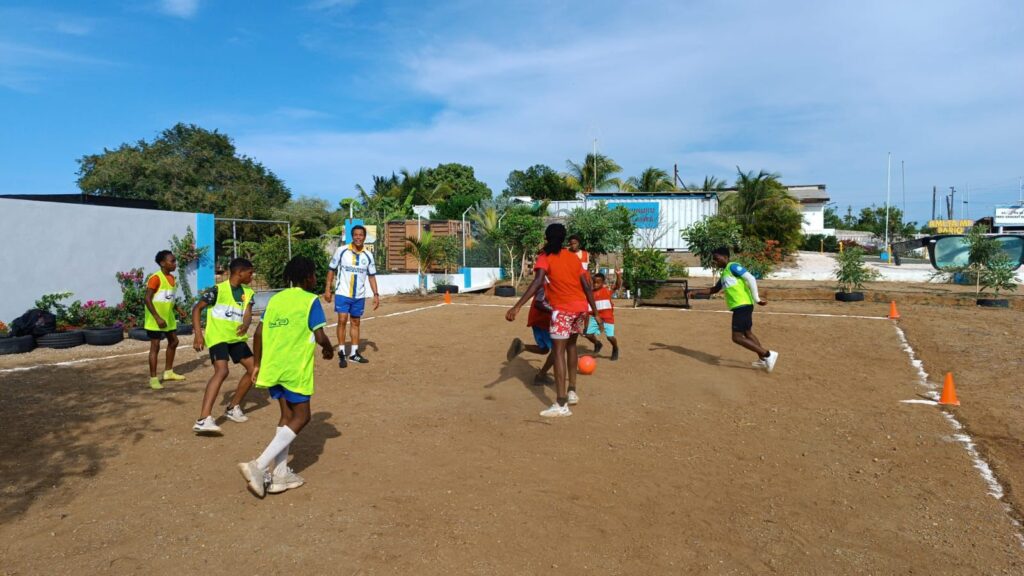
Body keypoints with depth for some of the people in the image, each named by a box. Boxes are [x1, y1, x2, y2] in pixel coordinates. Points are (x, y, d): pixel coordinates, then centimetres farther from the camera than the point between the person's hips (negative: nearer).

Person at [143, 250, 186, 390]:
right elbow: (147, 299, -21)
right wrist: (157, 318, -25)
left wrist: (171, 315, 16)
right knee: (155, 346, -3)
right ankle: (153, 378, 5)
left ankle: (168, 372, 29)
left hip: (168, 317, 9)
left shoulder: (171, 278, 8)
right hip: (155, 319, -9)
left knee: (173, 341, 15)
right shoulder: (155, 278, -18)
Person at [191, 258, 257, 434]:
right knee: (221, 371, -27)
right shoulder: (218, 290, -13)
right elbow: (197, 309, -9)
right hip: (217, 337, -7)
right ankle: (203, 420, -33)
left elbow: (248, 314, -7)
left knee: (254, 368, 9)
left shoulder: (248, 292, 5)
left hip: (236, 337, 7)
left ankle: (233, 407, 24)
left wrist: (245, 325, -31)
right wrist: (198, 334, -19)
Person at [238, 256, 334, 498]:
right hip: (295, 369, -7)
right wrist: (329, 350, 9)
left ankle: (279, 474, 15)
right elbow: (320, 337, -12)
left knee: (287, 416, 16)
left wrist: (257, 364, 18)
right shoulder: (310, 301, -6)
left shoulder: (275, 299, 13)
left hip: (272, 367, 7)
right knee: (301, 417, 3)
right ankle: (259, 466, -10)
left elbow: (258, 333, 10)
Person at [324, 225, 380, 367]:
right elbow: (332, 270, 2)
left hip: (359, 296, 3)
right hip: (342, 293, -3)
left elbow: (372, 276, 9)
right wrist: (328, 289, -3)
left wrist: (376, 294, 3)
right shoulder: (341, 251, -6)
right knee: (342, 320, -9)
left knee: (356, 323, 10)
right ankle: (341, 353, 1)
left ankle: (354, 353, 18)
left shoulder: (368, 255, 2)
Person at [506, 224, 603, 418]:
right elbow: (587, 286, 10)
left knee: (558, 351, -6)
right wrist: (596, 313, 16)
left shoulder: (545, 257, -1)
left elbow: (537, 282, -19)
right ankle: (572, 392, 28)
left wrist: (517, 306, -27)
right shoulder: (573, 257, 15)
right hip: (581, 306, 6)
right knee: (571, 345, 25)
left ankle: (561, 405, -13)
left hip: (563, 308, -6)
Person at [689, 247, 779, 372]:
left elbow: (751, 279, -17)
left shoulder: (733, 266, -8)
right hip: (740, 306, 10)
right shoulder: (724, 273, 19)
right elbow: (714, 290, 30)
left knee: (737, 337, -11)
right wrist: (696, 291, 21)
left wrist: (756, 299, -16)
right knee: (747, 334, 21)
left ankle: (768, 354, -7)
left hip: (743, 305, -10)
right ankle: (763, 360, 31)